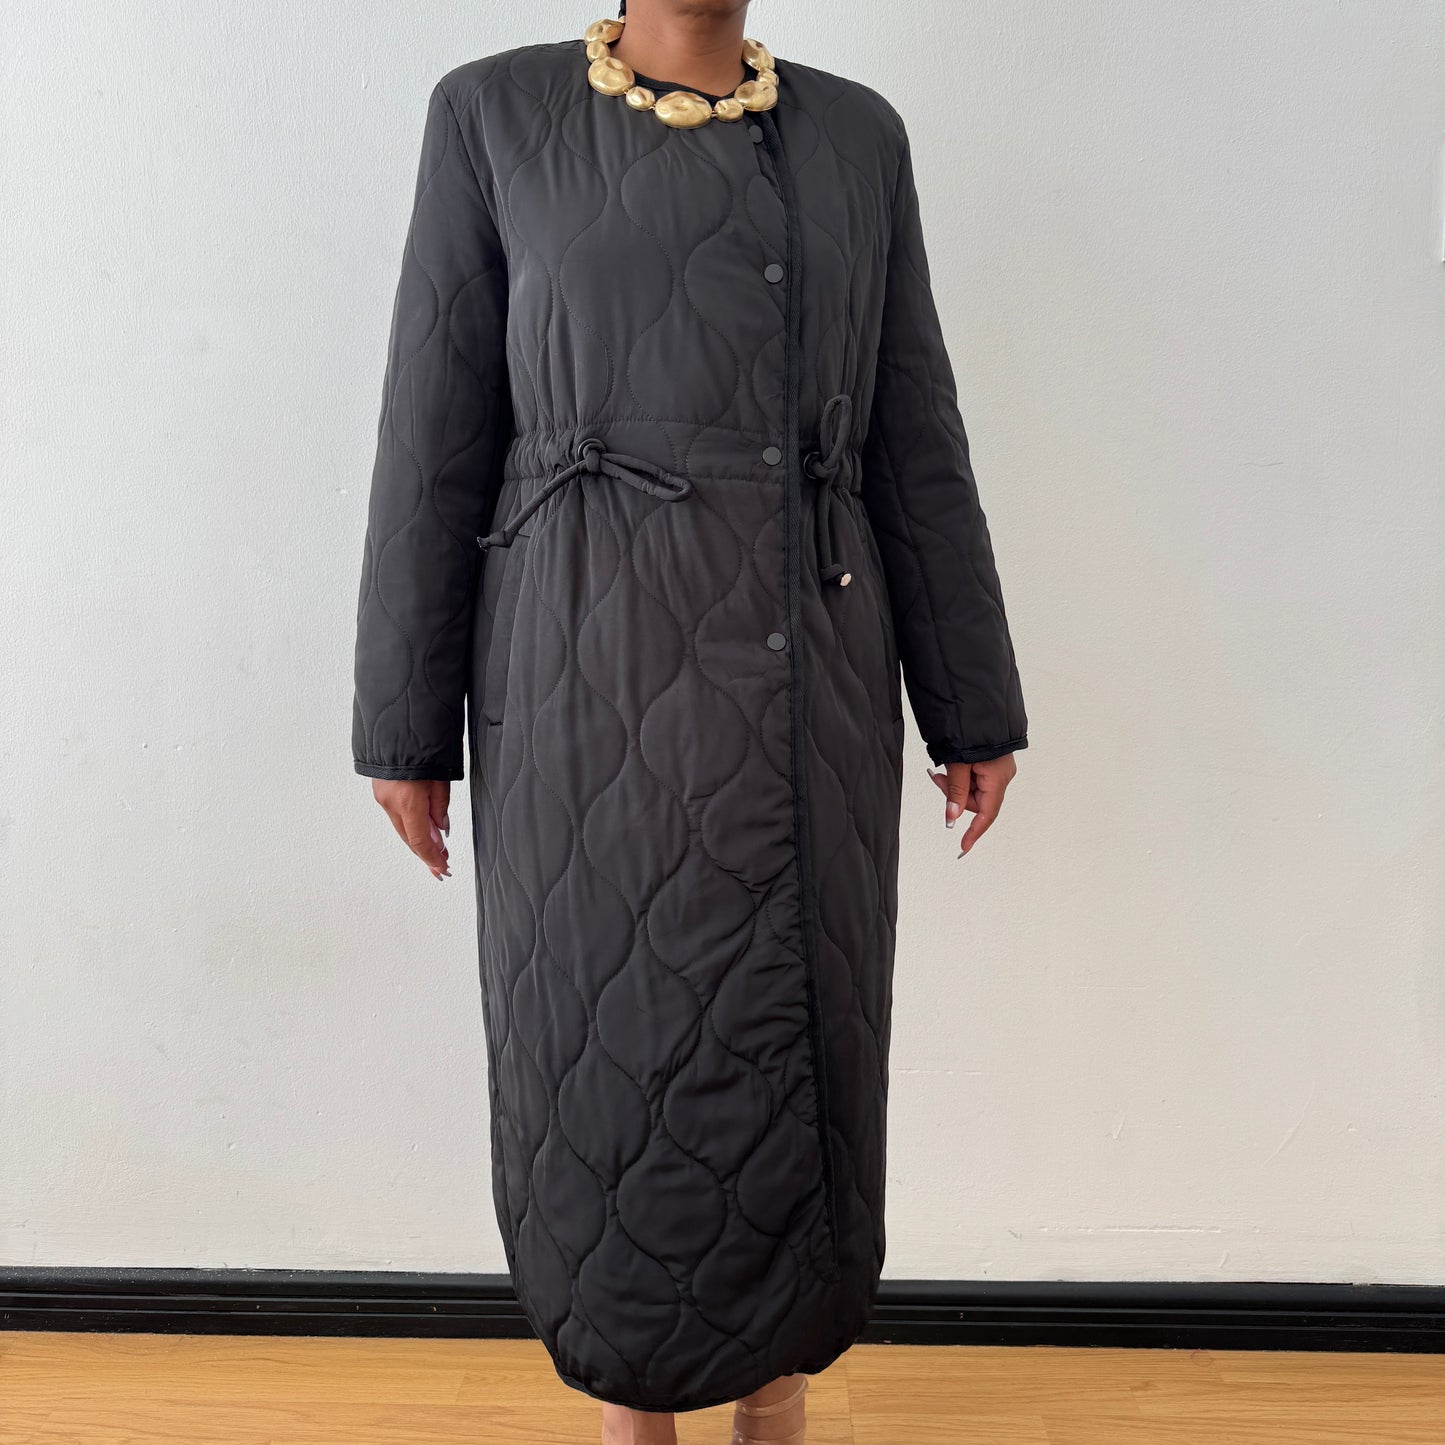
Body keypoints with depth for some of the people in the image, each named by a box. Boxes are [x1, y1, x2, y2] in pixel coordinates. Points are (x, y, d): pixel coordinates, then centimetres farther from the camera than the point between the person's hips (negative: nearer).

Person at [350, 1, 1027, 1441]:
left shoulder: (857, 137, 12)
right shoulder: (494, 116, 4)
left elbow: (916, 446, 9)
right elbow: (435, 435, 2)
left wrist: (974, 710, 7)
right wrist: (404, 722, -1)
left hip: (803, 676, 3)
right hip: (592, 672, -2)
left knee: (797, 1063, 9)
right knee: (607, 1074, 4)